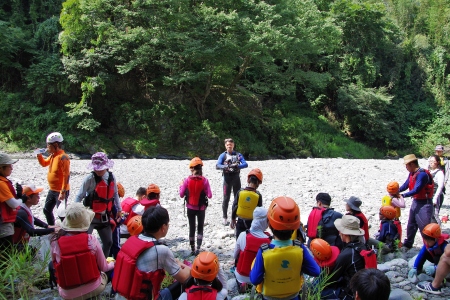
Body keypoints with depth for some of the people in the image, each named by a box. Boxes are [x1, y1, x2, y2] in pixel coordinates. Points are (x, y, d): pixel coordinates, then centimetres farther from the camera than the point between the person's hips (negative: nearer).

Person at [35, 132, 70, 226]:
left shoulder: (63, 157, -22)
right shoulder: (53, 155, 7)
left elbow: (66, 176, -25)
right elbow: (44, 163, 26)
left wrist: (63, 192, -27)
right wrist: (39, 155, 7)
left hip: (60, 191, -10)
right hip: (52, 190, 10)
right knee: (46, 210, 21)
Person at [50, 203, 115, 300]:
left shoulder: (55, 242, -15)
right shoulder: (91, 240, -16)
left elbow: (55, 265, 2)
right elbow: (104, 267, -4)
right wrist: (112, 263, 19)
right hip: (94, 289, 0)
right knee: (110, 268, 28)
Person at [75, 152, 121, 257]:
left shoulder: (111, 177, 1)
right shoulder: (90, 179, -15)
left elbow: (115, 194, 15)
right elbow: (79, 196, -12)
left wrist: (119, 208, 18)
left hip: (104, 217, 5)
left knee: (108, 242, 14)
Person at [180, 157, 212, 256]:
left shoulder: (187, 180, -13)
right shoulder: (204, 180, -14)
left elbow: (181, 194, -5)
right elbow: (209, 195, -11)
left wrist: (181, 185, 11)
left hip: (190, 208, 1)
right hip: (201, 208, -1)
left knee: (192, 228, 15)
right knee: (200, 228, 13)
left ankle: (192, 249, 23)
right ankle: (198, 248, -1)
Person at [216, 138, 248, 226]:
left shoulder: (238, 155, 4)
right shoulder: (223, 155, -1)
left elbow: (245, 164, -9)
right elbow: (217, 166, -13)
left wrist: (237, 166, -27)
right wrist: (225, 167, -33)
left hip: (236, 178, 2)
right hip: (227, 178, -2)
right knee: (226, 198, 0)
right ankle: (225, 218, 9)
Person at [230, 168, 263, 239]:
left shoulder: (240, 192, -11)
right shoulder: (258, 195, -14)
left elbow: (234, 206, -2)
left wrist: (233, 219, 12)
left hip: (240, 222, 1)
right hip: (252, 223, -1)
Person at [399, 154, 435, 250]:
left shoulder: (422, 174, -22)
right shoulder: (412, 174, 6)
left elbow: (416, 190, -26)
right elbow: (406, 185, 4)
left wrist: (403, 195, -26)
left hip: (424, 204, -9)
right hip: (416, 202, 9)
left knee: (424, 227, -5)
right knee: (411, 225, 17)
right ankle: (408, 244, 30)